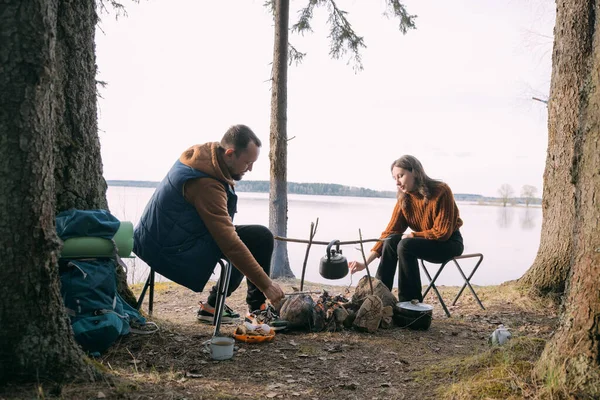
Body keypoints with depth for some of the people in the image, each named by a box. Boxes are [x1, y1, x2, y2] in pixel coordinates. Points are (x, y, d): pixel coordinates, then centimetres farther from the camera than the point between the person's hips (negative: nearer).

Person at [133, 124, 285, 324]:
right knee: (260, 238, -13)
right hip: (174, 252, -10)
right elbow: (230, 243, -29)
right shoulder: (206, 184, -28)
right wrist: (266, 284, -26)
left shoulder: (200, 155, 1)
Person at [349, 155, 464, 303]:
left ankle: (411, 301, -20)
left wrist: (412, 235, -20)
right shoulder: (404, 200, -7)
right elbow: (389, 232, -10)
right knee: (391, 241, -20)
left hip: (450, 243, -5)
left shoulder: (441, 191, -23)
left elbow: (443, 232, -22)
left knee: (405, 245, -29)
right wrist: (365, 262, -20)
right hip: (426, 241, 6)